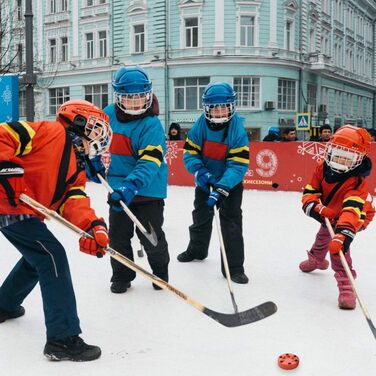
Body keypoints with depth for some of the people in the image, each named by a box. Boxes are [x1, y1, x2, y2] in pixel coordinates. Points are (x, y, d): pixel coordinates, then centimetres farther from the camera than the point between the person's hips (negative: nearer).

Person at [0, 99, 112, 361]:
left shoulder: (77, 168, 15)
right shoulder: (50, 132, -8)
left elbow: (74, 201, -1)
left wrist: (92, 226, -20)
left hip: (27, 212, 10)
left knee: (37, 257, 27)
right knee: (52, 256, -15)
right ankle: (62, 338, -12)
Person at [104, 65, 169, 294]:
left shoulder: (152, 124, -18)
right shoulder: (108, 114, -2)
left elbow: (150, 161, -27)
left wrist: (132, 185, -39)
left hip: (147, 189, -4)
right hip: (118, 188, 5)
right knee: (118, 236, 11)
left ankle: (160, 271, 31)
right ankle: (122, 275, 30)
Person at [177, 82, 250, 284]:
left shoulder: (237, 130, -25)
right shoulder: (200, 125, -17)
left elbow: (238, 165, -28)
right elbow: (189, 153, -10)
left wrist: (221, 189, -37)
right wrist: (200, 172, -29)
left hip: (230, 182, -4)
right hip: (205, 179, 4)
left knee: (231, 220, -11)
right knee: (201, 215, 20)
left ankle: (234, 267, -2)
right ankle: (197, 249, 45)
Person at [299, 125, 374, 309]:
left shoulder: (356, 183, -42)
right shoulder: (323, 169, -26)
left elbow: (352, 211, -56)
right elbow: (309, 192, -22)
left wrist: (343, 234, -71)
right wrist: (316, 208, -44)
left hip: (354, 217, -6)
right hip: (330, 213, 7)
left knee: (337, 244, -30)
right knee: (324, 235, 30)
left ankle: (346, 283, -27)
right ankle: (316, 259, 62)